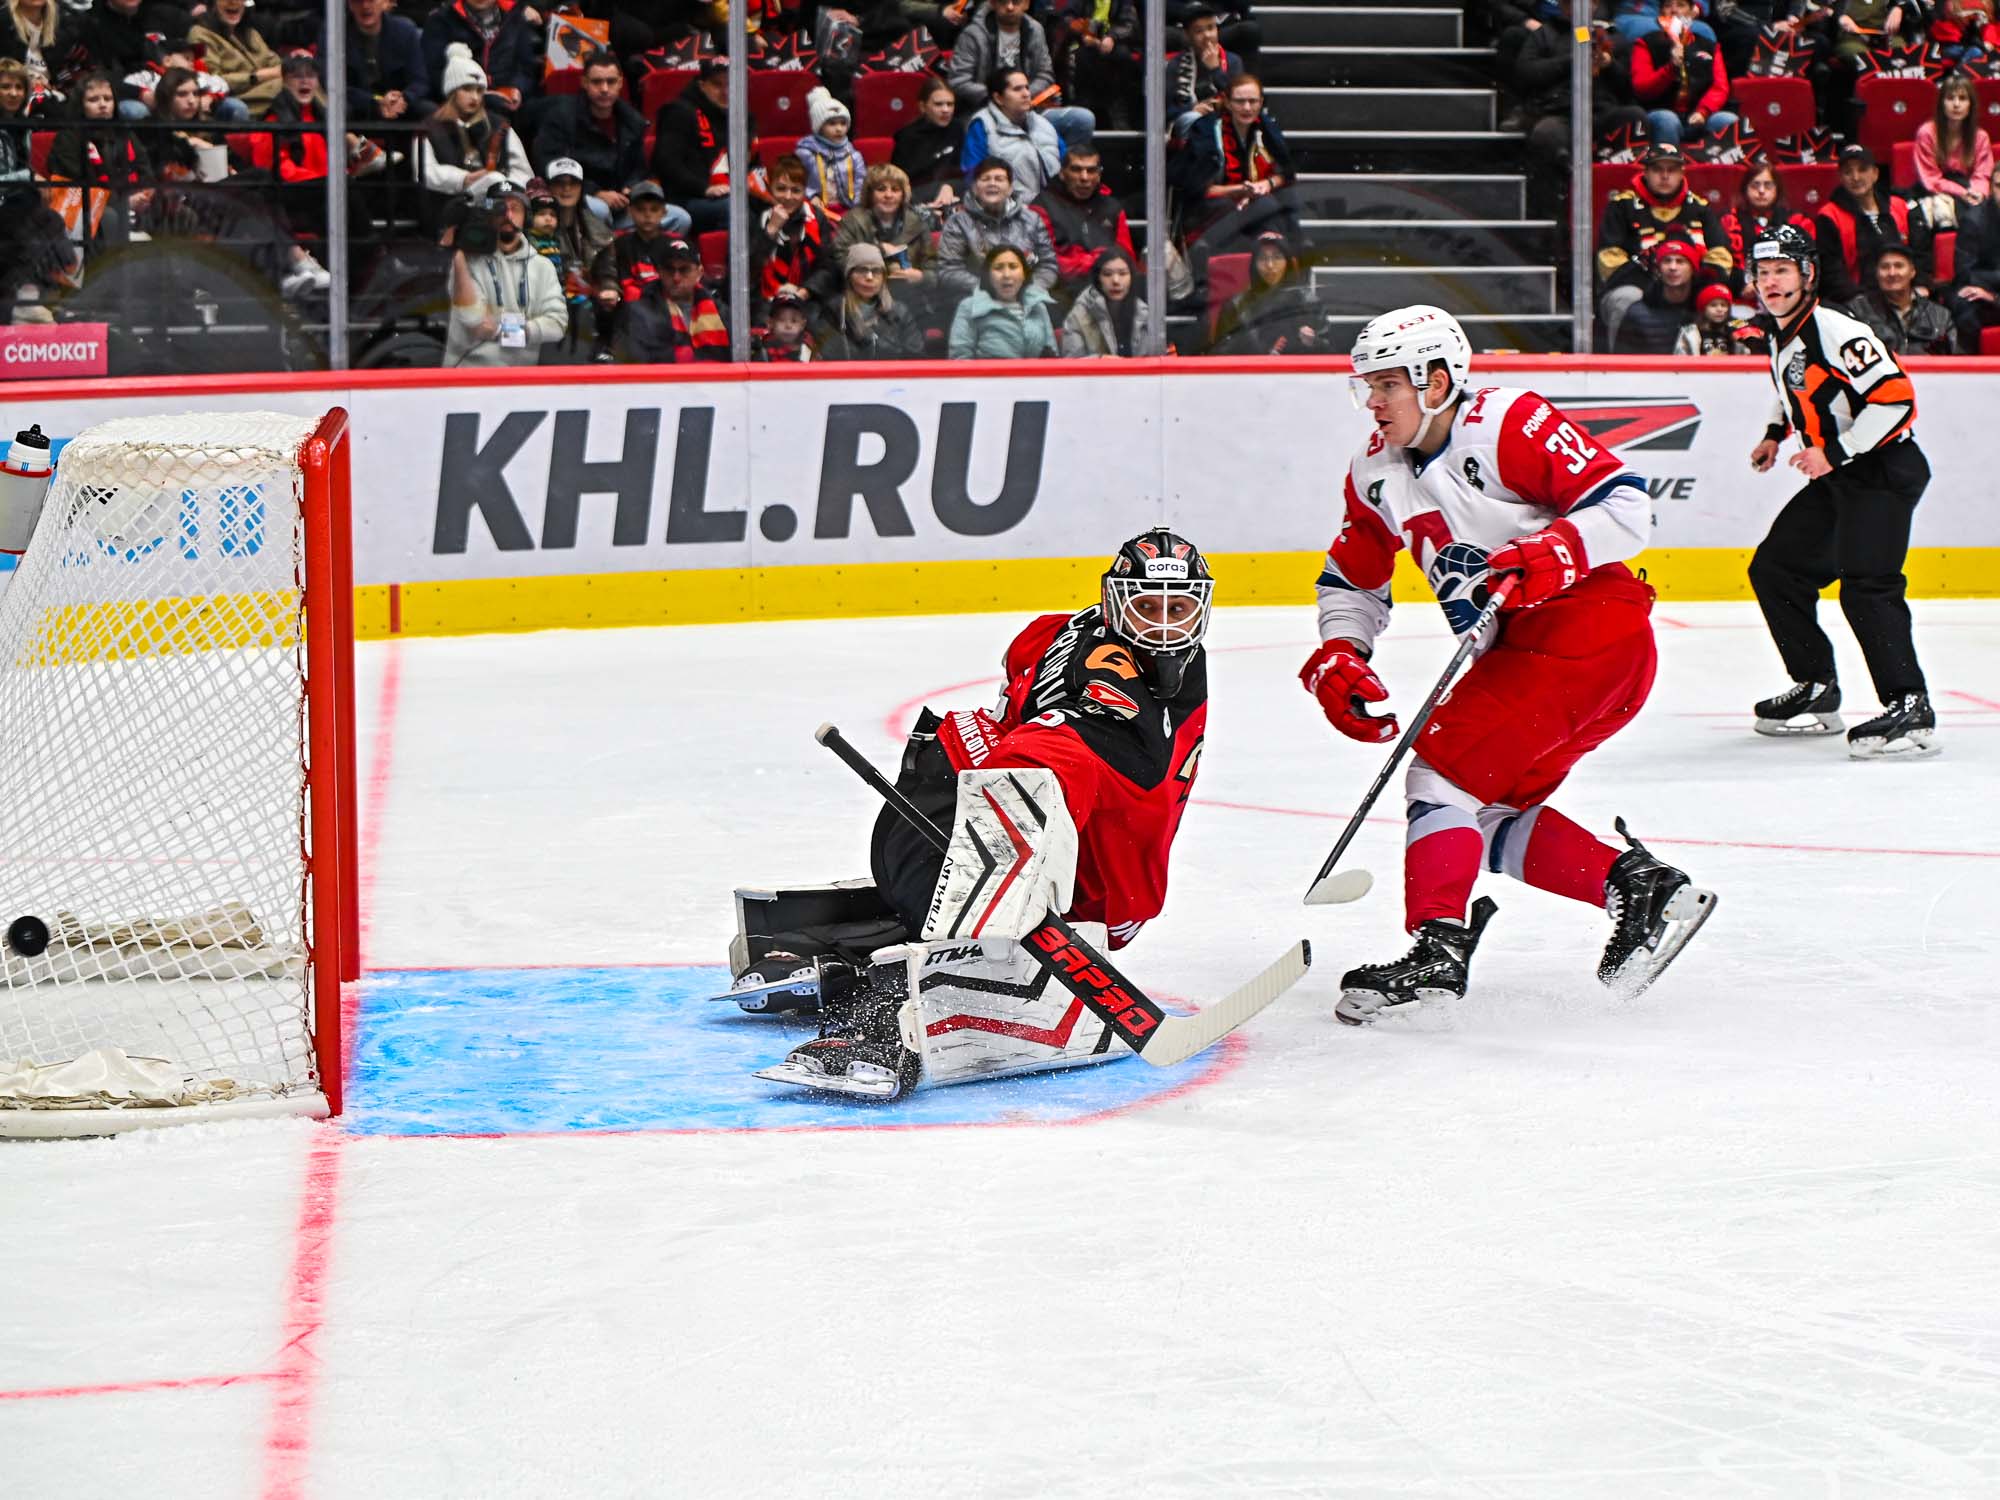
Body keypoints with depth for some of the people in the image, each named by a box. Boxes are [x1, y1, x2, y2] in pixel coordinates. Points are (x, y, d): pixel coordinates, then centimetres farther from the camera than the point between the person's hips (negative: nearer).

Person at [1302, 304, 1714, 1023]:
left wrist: (1553, 552, -30)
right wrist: (1338, 655, 3)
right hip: (1518, 651, 10)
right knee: (1489, 814, 8)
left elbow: (1626, 505, -17)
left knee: (1446, 767, -16)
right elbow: (1351, 581, 20)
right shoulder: (1377, 472, 10)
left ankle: (1438, 950, -21)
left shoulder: (1510, 424, -14)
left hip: (1591, 620, -10)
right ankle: (1638, 886, 9)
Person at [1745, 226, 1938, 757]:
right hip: (1835, 477, 10)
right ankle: (1816, 690, 21)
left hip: (1884, 470, -10)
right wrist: (1776, 434, 21)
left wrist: (1834, 453, -23)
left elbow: (1895, 396, -26)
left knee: (1865, 587, -23)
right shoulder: (1782, 339, 11)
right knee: (1774, 570, 12)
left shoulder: (1835, 330, -19)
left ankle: (1910, 709, -24)